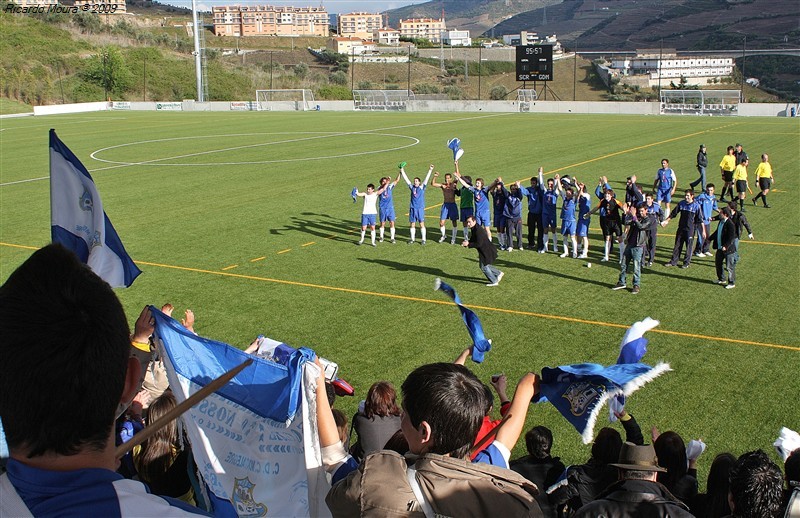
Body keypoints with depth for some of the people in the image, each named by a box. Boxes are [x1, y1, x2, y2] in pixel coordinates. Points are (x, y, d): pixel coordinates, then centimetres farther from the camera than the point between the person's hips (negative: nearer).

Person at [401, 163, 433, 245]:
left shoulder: (422, 187, 1)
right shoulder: (412, 187, 8)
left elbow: (426, 178, -5)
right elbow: (406, 179, 10)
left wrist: (430, 170, -12)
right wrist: (402, 171, 8)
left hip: (420, 208, -3)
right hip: (412, 208, 3)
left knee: (421, 224, -2)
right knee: (412, 224, 7)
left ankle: (423, 239, 3)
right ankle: (412, 239, 16)